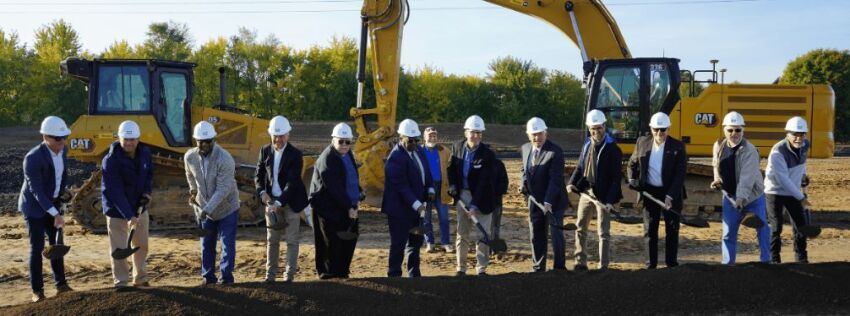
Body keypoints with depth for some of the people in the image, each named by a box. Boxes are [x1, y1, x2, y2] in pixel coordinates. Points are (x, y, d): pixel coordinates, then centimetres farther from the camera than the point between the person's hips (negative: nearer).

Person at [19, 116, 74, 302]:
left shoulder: (62, 150, -6)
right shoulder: (33, 158, -27)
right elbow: (36, 190, -28)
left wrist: (64, 190, -1)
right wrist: (55, 214, -30)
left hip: (52, 203, 6)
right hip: (34, 207, -6)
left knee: (56, 244, 9)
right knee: (37, 248, -2)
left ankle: (61, 284, 17)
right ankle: (37, 290, 7)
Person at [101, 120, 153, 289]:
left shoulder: (145, 152, -6)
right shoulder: (111, 160, -25)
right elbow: (115, 192, -29)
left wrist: (147, 191, -6)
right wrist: (129, 216, -35)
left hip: (140, 206, 6)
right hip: (117, 210, -6)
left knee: (142, 245, 16)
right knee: (119, 249, -1)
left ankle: (141, 279, 32)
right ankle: (121, 282, 12)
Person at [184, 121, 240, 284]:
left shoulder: (225, 159, -25)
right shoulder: (189, 157, -9)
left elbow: (223, 189, -28)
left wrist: (207, 209, -32)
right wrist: (193, 190, 11)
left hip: (226, 208, -4)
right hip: (204, 209, 5)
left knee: (227, 243, -2)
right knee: (206, 245, 11)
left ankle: (226, 276, 7)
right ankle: (208, 276, 21)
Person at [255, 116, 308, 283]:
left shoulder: (295, 154, -13)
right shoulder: (265, 151, 2)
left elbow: (292, 182, -18)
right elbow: (258, 175, 8)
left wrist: (280, 203, -26)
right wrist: (262, 192, -11)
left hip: (290, 201, -4)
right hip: (272, 201, 4)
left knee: (292, 240, 2)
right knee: (271, 240, 9)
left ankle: (289, 274, 9)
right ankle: (270, 274, 17)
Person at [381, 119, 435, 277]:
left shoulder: (418, 151, 7)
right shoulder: (396, 158, -21)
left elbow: (426, 172, 15)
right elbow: (401, 186, -24)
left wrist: (430, 189, -3)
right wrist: (415, 204, -29)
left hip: (415, 206, 9)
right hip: (400, 208, -9)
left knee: (416, 241, 18)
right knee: (399, 244, -2)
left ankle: (414, 274, 30)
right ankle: (394, 275, 9)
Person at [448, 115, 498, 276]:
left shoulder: (487, 154, -16)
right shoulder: (457, 147, -2)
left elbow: (484, 183, -19)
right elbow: (451, 167, 15)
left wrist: (475, 205, -24)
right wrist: (452, 185, -2)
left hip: (481, 198, -4)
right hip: (462, 195, 4)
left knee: (482, 234, 0)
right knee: (462, 233, 10)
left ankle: (481, 269, 10)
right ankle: (461, 267, 20)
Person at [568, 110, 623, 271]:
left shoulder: (612, 148, -11)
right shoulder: (587, 145, 7)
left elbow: (616, 177, -13)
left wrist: (610, 200, -20)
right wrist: (572, 183, -4)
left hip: (603, 195, -6)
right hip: (586, 192, 6)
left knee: (603, 232, 1)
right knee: (580, 228, 10)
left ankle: (603, 267, 9)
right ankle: (580, 263, 21)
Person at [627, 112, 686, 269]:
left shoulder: (677, 146, -10)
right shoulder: (642, 142, 0)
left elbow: (680, 174, -13)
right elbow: (632, 164, 14)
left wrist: (670, 196, -21)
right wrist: (632, 180, -4)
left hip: (671, 193, -2)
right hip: (649, 192, 2)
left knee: (672, 230, 7)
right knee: (649, 230, 7)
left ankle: (671, 264, 18)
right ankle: (651, 265, 15)